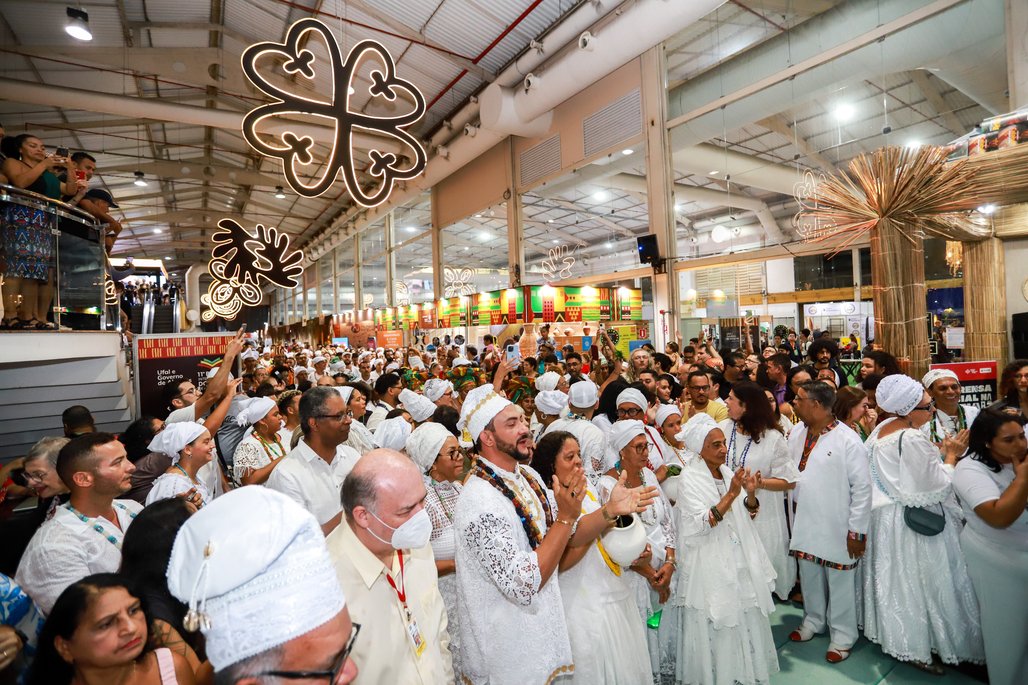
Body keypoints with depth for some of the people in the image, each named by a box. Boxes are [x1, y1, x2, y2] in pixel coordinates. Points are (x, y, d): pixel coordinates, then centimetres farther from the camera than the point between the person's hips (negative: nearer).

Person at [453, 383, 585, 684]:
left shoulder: (529, 476, -3)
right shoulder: (480, 501, -30)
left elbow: (567, 535, 5)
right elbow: (523, 585, -30)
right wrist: (566, 517, -32)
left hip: (543, 625, 8)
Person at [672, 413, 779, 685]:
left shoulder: (727, 472, 3)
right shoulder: (690, 477, -15)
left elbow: (746, 515, 9)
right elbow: (700, 525, -22)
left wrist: (751, 494, -11)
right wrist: (731, 494, -25)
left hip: (739, 560, 6)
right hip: (711, 565, -6)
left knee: (744, 620, 16)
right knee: (715, 629, 7)